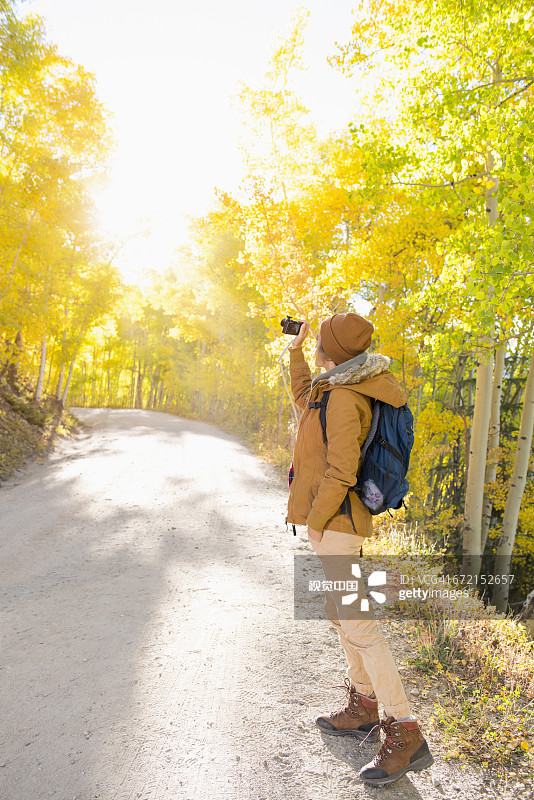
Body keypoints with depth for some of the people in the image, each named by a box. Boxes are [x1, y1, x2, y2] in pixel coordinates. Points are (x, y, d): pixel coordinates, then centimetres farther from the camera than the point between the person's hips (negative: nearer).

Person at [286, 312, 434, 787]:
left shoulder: (344, 399, -19)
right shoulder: (339, 390, 11)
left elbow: (339, 472, -23)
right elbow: (303, 397, 32)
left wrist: (313, 524, -15)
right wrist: (294, 350, 32)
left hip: (335, 521, -10)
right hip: (334, 520, 10)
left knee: (357, 623, -7)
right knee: (341, 615, 18)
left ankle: (407, 736, 3)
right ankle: (364, 710, 32)